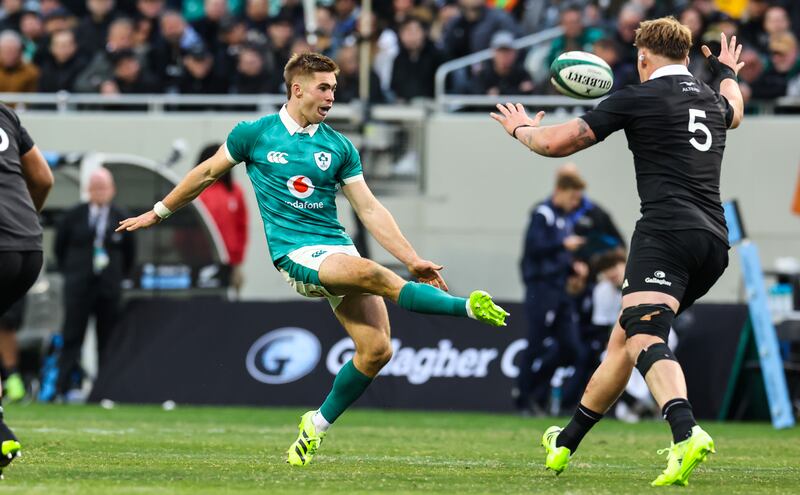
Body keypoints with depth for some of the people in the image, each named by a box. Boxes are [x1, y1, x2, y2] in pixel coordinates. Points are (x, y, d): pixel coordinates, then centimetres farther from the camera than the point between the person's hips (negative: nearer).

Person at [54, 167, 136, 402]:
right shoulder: (74, 216, 2)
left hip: (109, 287, 1)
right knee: (73, 337, -6)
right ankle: (68, 386, -6)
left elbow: (129, 252, 15)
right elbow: (59, 247, 13)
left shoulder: (121, 219, 4)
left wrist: (120, 277, 12)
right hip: (79, 286, -1)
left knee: (108, 338, 1)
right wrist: (70, 272, 11)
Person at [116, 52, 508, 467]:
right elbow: (207, 173, 17)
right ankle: (468, 307, -35)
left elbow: (369, 209, 10)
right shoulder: (255, 134, 4)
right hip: (297, 256, -5)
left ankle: (318, 425, 12)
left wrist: (413, 260, 2)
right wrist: (159, 213, 24)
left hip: (339, 250, 5)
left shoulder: (339, 147, 10)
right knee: (370, 273, -34)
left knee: (376, 349, -10)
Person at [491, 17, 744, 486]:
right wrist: (729, 73, 72)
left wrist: (521, 129, 27)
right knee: (623, 339, 19)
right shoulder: (712, 100, 22)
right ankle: (566, 443, 29)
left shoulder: (638, 98, 2)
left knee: (644, 339, -22)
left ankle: (687, 434, -49)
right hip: (715, 240, 8)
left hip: (667, 231, -8)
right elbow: (733, 111, 50)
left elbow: (557, 143, 5)